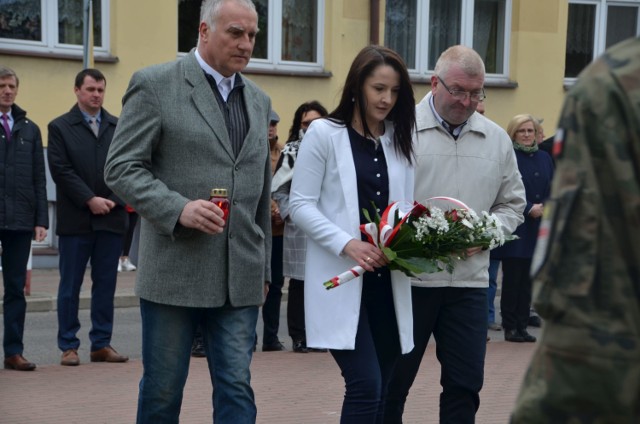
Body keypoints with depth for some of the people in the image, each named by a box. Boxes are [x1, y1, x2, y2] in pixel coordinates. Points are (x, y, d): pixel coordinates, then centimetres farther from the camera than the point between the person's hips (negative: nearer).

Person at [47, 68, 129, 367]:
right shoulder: (60, 127, 3)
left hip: (112, 217, 3)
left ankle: (102, 343, 13)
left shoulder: (119, 127, 11)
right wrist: (90, 200, -13)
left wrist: (114, 200, -8)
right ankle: (68, 346, 8)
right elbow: (61, 170, -6)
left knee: (106, 284, 6)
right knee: (70, 286, 2)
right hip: (75, 219, -3)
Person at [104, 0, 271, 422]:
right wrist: (178, 208, -21)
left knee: (236, 389, 1)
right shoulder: (154, 85, -3)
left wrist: (264, 268, 20)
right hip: (174, 272, -4)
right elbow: (122, 167, -7)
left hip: (240, 278, 4)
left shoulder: (259, 100, 15)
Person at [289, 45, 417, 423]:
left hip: (387, 282, 5)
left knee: (379, 392, 8)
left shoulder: (400, 140, 14)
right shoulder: (324, 133, -1)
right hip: (341, 281, -5)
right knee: (366, 387, -14)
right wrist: (348, 244, -19)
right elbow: (300, 205, -6)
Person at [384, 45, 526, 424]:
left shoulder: (497, 140, 11)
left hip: (469, 280, 4)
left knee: (465, 383, 6)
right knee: (393, 381, 6)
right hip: (408, 277, -3)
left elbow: (512, 204, 17)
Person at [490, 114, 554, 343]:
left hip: (537, 229, 5)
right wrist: (529, 209, -16)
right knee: (512, 278, -2)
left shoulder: (544, 158, 13)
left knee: (527, 280, 8)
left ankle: (522, 326, 14)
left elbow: (553, 189, 13)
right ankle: (510, 327, 6)